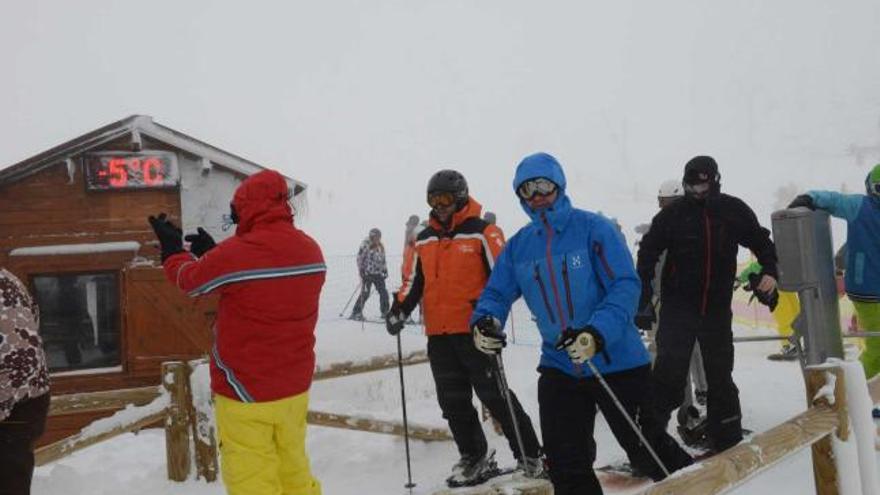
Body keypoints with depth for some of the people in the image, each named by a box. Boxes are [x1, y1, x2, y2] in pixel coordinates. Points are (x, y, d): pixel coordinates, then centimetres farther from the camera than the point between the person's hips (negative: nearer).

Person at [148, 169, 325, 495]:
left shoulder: (235, 254, -20)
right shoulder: (311, 251, -1)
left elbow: (190, 279, 1)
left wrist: (172, 245, 21)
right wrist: (212, 252, 24)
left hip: (246, 390, -6)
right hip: (295, 386, 6)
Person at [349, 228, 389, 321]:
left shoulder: (380, 246, 13)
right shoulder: (365, 245, -7)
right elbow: (360, 258, -7)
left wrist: (385, 271, 16)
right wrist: (361, 270, -13)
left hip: (378, 273, 6)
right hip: (368, 273, -6)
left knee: (383, 292, 1)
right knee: (365, 293, -8)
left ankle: (385, 312, 14)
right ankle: (356, 313, 0)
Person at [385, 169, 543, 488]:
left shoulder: (482, 233, -5)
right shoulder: (424, 240, 14)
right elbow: (415, 280, 20)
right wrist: (400, 308, 5)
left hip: (474, 331, -6)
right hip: (438, 334, 6)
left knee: (495, 395, -4)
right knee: (453, 401, 9)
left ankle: (530, 455, 8)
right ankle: (475, 458, 23)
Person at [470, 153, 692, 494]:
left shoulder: (593, 228, -12)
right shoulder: (518, 246, 4)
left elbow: (626, 285, -19)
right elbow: (496, 293, 6)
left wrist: (597, 333, -35)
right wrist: (484, 321, -19)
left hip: (616, 360, -4)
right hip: (559, 366, 4)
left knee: (646, 450, 8)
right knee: (565, 464, 8)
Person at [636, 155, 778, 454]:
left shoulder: (734, 211, 0)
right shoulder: (672, 214, -5)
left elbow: (760, 240, 13)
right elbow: (648, 253, -2)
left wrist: (769, 271, -6)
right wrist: (643, 300, -7)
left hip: (717, 307, 3)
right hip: (677, 307, -3)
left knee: (720, 374, 14)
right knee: (670, 372, -13)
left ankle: (726, 440, 27)